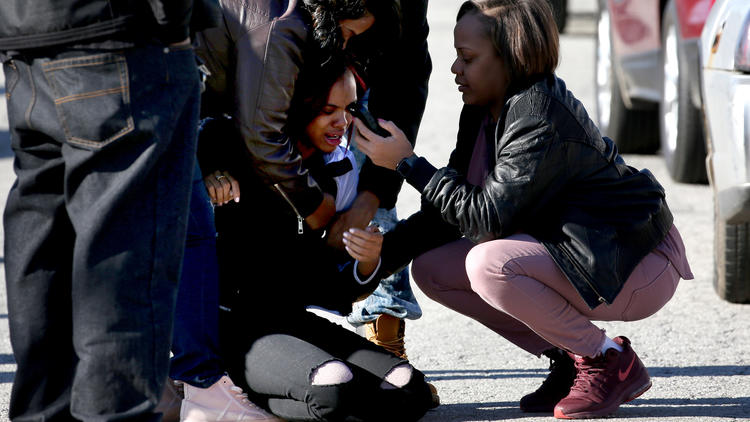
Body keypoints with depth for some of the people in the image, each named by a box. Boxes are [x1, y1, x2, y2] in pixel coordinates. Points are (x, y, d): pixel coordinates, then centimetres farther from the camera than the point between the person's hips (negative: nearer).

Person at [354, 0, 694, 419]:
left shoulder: (543, 120, -25)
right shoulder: (483, 113, 4)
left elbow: (487, 217, -26)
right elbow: (449, 214, 8)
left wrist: (408, 163, -20)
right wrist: (382, 254, -5)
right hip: (570, 249, 9)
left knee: (489, 265, -31)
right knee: (433, 268, 0)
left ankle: (609, 362, -12)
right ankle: (570, 358, 4)